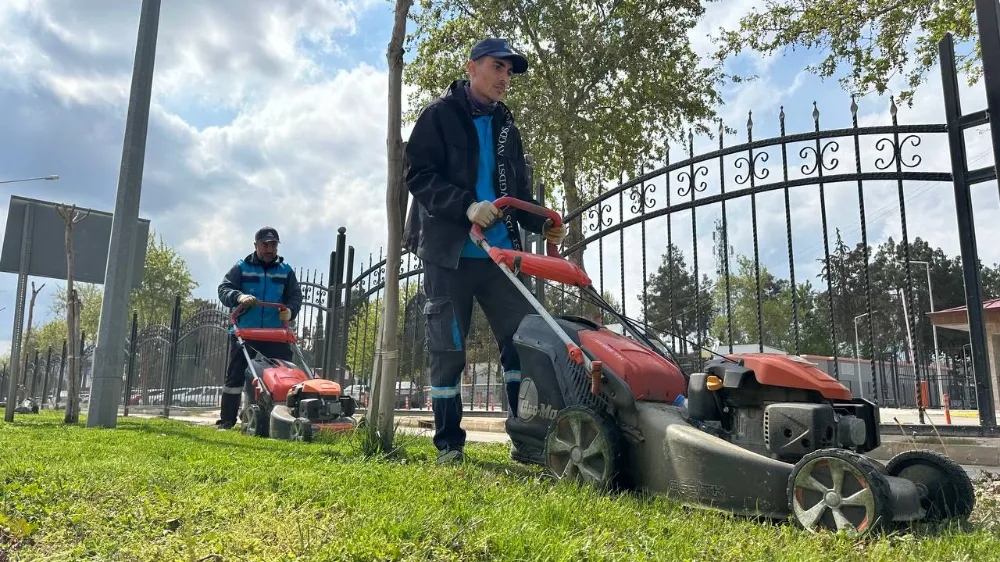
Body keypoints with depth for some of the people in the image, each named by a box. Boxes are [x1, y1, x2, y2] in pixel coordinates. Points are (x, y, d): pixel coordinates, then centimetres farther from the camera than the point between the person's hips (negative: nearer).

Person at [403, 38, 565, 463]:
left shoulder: (506, 128, 20)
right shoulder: (439, 115, 3)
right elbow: (417, 175, -8)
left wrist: (541, 223, 2)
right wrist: (467, 205, -21)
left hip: (498, 252, 5)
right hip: (448, 252, -5)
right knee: (447, 350, 0)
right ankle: (449, 444, 11)